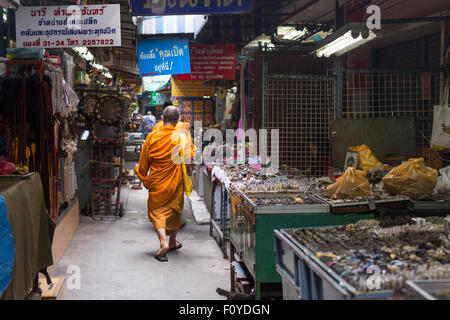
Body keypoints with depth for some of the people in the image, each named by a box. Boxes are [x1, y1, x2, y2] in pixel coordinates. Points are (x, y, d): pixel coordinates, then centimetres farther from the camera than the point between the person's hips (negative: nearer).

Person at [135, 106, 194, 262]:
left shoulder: (152, 137, -7)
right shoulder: (181, 137, -9)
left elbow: (144, 160, 1)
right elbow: (189, 157, -5)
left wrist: (143, 178, 15)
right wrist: (189, 169, 16)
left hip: (156, 182, -1)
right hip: (175, 182, 1)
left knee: (157, 211, 5)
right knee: (174, 211, 18)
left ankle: (163, 242, -15)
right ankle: (172, 242, 31)